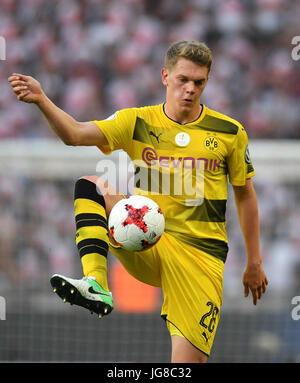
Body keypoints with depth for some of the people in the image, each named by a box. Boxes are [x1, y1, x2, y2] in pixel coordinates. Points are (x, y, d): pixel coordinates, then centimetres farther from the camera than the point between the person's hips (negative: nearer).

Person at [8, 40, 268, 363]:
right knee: (89, 187, -21)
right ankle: (97, 286, -36)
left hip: (200, 252, -1)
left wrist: (254, 263, 13)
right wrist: (41, 100, -30)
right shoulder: (137, 122, 2)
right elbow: (76, 134, -12)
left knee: (187, 360, -16)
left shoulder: (229, 132, 3)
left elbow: (245, 195, 12)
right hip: (148, 246, 1)